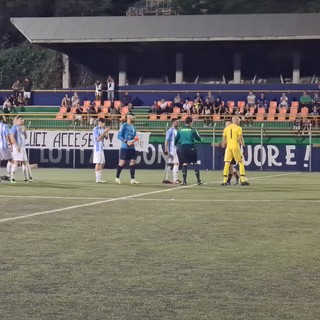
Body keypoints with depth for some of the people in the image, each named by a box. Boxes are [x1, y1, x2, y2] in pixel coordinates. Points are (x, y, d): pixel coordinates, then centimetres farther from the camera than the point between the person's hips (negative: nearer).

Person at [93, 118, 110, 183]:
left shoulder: (103, 128, 11)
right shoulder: (95, 129, -12)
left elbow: (106, 137, 12)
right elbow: (98, 139, -18)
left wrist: (106, 132, -7)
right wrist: (104, 132, -23)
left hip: (102, 148, 9)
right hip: (97, 148, -9)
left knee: (102, 163, 11)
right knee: (98, 163, -8)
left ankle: (100, 178, 18)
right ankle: (97, 179, -7)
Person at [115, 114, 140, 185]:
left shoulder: (133, 127, 14)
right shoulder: (124, 126, -7)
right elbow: (119, 136, -12)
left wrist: (134, 140, -3)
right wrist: (126, 142, -21)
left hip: (132, 148, 7)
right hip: (124, 147, -6)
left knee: (133, 162, 1)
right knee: (122, 162, -2)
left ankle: (132, 179, 3)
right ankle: (117, 178, 12)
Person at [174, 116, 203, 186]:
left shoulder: (180, 130, 4)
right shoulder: (193, 130, -3)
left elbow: (176, 139, 9)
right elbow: (199, 139, 4)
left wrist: (176, 145, 28)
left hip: (182, 148, 2)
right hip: (191, 148, -2)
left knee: (184, 164, 4)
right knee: (195, 163, 6)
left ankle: (184, 181, 0)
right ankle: (198, 180, 5)